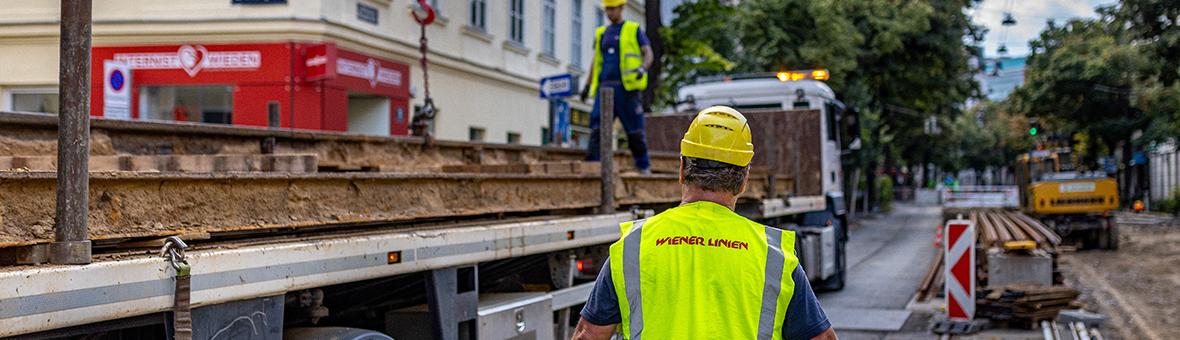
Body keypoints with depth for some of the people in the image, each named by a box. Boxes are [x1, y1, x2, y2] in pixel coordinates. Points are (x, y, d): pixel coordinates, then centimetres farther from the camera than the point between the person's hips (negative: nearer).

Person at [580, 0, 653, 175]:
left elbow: (648, 54, 0)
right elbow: (596, 61, 24)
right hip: (605, 88, 4)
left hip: (627, 87, -4)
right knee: (597, 127, -9)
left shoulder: (634, 30, 6)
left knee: (635, 130, -1)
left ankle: (644, 166, 12)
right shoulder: (602, 33, 19)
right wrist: (587, 86, 20)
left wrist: (642, 68, -21)